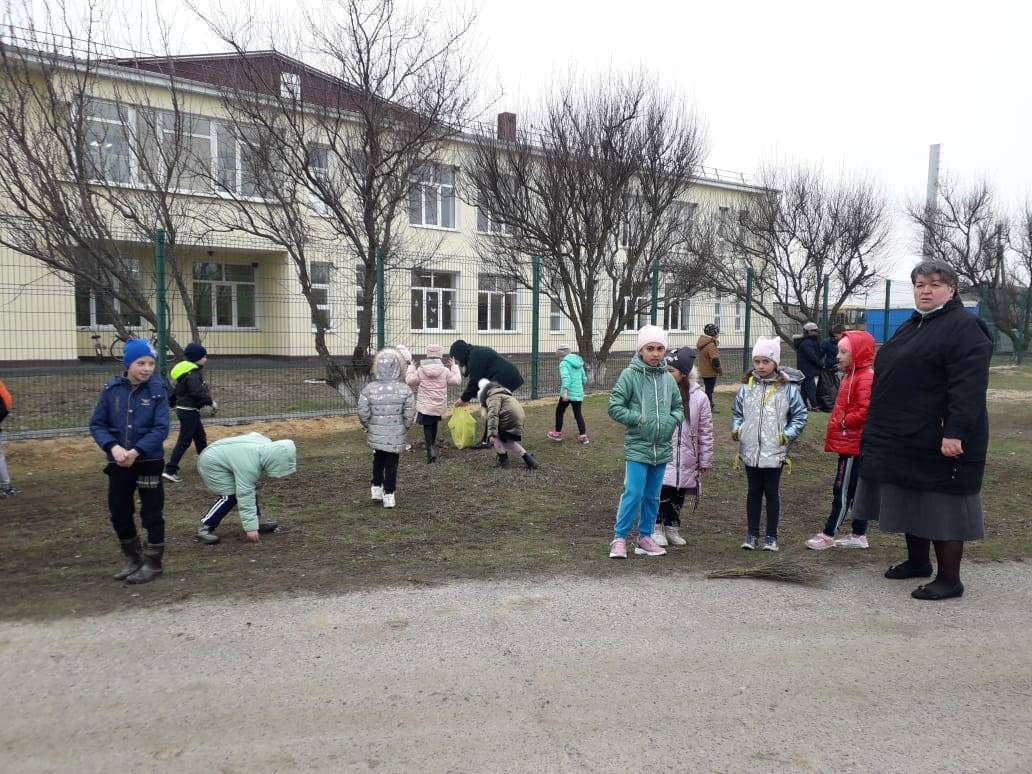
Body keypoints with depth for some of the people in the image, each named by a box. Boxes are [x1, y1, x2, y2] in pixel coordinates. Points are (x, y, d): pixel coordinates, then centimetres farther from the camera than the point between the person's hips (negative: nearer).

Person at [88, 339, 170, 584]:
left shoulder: (157, 390, -10)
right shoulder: (111, 389, -3)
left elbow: (161, 429, -14)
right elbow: (97, 424, -1)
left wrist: (136, 451, -23)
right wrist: (113, 447, -17)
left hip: (149, 462, -3)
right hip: (118, 463, 3)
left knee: (152, 514, 5)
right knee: (119, 513, 13)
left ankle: (152, 563, 20)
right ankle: (133, 559, 33)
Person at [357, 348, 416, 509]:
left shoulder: (369, 389, -11)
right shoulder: (405, 389, -12)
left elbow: (363, 413, -9)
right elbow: (410, 414, -10)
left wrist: (369, 426, 10)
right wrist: (405, 427, 8)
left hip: (376, 435, 2)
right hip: (396, 436, -2)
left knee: (378, 461, 24)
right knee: (392, 465, 8)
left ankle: (377, 488, 31)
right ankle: (388, 495, 9)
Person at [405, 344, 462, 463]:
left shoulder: (420, 370, -8)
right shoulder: (445, 370, -5)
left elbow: (410, 381, -6)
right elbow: (456, 381, -1)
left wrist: (411, 367, 7)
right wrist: (454, 366, 11)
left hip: (425, 405, -2)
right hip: (439, 406, 2)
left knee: (427, 427, 3)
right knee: (434, 425, 23)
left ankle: (431, 449, -17)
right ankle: (432, 446, 34)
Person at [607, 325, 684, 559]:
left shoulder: (668, 378, 6)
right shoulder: (630, 375, -8)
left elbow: (678, 406, 16)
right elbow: (615, 407, -9)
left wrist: (672, 419, -4)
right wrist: (640, 419, -14)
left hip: (662, 448, 5)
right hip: (637, 447, -5)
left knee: (652, 496, 14)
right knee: (633, 494, -8)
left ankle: (645, 537, 27)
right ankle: (619, 538, 5)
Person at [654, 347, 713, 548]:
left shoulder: (699, 398, -3)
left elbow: (705, 432, 3)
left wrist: (705, 461, 5)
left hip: (686, 461, 2)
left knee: (678, 495, 13)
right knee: (662, 492, -7)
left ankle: (672, 528, 30)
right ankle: (657, 528, 11)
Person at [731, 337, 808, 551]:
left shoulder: (788, 388, -5)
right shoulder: (747, 386, 3)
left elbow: (799, 415, 1)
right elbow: (736, 411, 13)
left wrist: (788, 434, -10)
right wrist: (736, 429, -2)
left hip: (774, 451, -3)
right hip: (750, 450, 3)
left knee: (771, 492, 8)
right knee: (753, 491, 12)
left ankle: (771, 536, 19)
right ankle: (752, 533, 21)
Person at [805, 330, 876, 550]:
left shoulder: (865, 378, -17)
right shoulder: (851, 375, 14)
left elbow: (865, 411, -26)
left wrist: (843, 423, -14)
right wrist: (837, 427, 11)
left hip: (852, 444, -10)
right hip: (848, 442, 10)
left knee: (843, 490, -2)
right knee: (855, 490, 14)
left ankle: (828, 534, 3)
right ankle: (859, 535, 21)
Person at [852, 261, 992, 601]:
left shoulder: (965, 327, -12)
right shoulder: (912, 326, 17)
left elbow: (968, 386, -22)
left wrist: (955, 433, -28)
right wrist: (882, 428, 20)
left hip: (939, 442, -9)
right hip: (903, 440, 9)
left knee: (941, 507, -1)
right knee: (910, 503, 18)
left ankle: (949, 579, 9)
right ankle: (917, 562, 34)